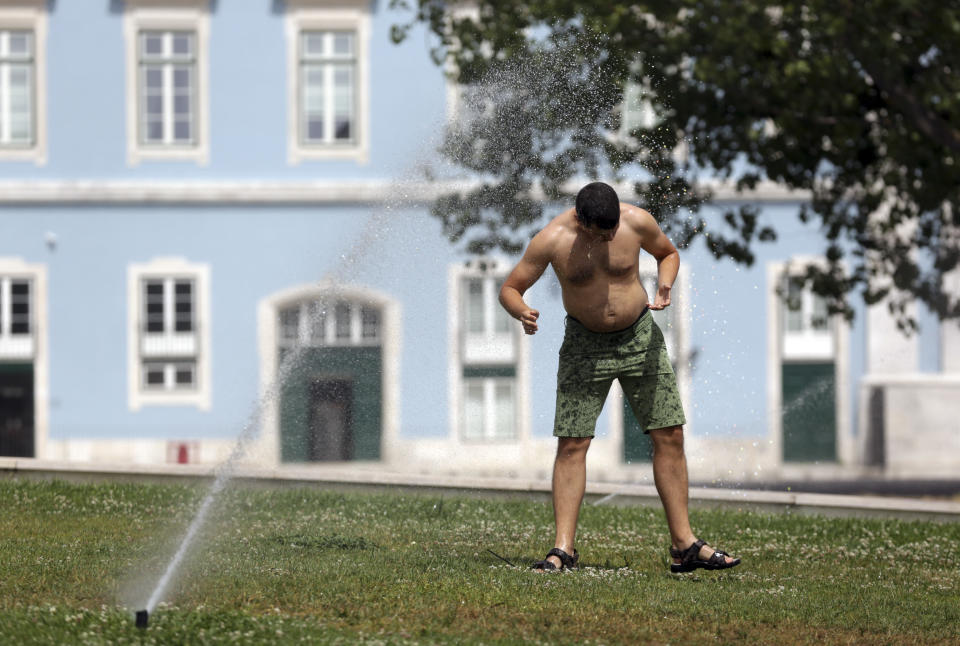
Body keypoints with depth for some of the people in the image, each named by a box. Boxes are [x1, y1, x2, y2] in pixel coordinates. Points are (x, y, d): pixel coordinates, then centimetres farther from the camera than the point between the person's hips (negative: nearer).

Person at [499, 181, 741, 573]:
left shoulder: (637, 223, -14)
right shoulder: (552, 240, -18)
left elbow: (668, 253, 8)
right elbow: (510, 288, -8)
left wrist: (665, 284, -14)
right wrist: (522, 313, -31)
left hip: (640, 337, 2)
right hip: (585, 344, -2)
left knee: (670, 435, 1)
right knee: (572, 443, -10)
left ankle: (684, 545, 8)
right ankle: (563, 549, -8)